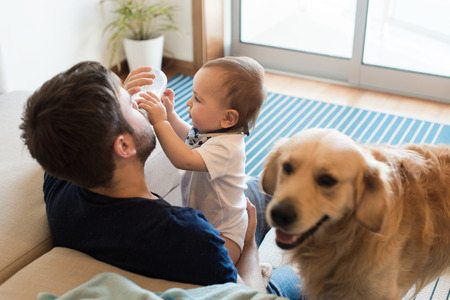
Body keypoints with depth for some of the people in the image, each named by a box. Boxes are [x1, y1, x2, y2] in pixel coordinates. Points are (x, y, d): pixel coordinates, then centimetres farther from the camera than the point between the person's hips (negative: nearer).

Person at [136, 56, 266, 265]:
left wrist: (160, 122, -40)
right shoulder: (209, 129, -2)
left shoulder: (226, 146, -31)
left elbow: (185, 160, -44)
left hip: (223, 232, -9)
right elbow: (187, 136, 21)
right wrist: (170, 114, 5)